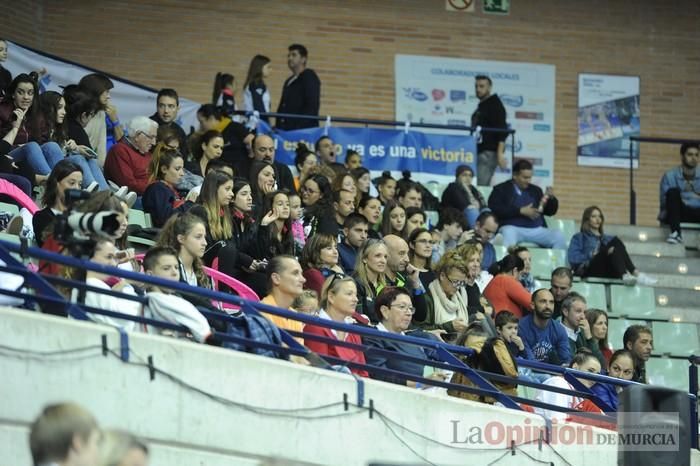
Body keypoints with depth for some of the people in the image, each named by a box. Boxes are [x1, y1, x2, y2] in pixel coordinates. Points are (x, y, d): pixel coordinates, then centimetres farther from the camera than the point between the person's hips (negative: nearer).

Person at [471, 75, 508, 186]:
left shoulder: (495, 105, -4)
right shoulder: (481, 106, 21)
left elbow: (502, 131, -13)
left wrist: (500, 153, -21)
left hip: (489, 152, -9)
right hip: (479, 151, 9)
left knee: (481, 185, -18)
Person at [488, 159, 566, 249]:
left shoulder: (535, 190, 23)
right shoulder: (501, 189, 10)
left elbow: (550, 211, 24)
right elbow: (494, 209, -7)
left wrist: (551, 198, 1)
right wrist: (521, 211, -13)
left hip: (537, 230, 4)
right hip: (513, 228, -4)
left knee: (559, 236, -21)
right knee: (508, 233, -39)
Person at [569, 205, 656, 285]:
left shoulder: (607, 239, 33)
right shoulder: (579, 238, 22)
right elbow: (573, 258, 4)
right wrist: (592, 256, -7)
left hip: (608, 272, 4)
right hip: (590, 271, -4)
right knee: (615, 241, -25)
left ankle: (636, 273, -44)